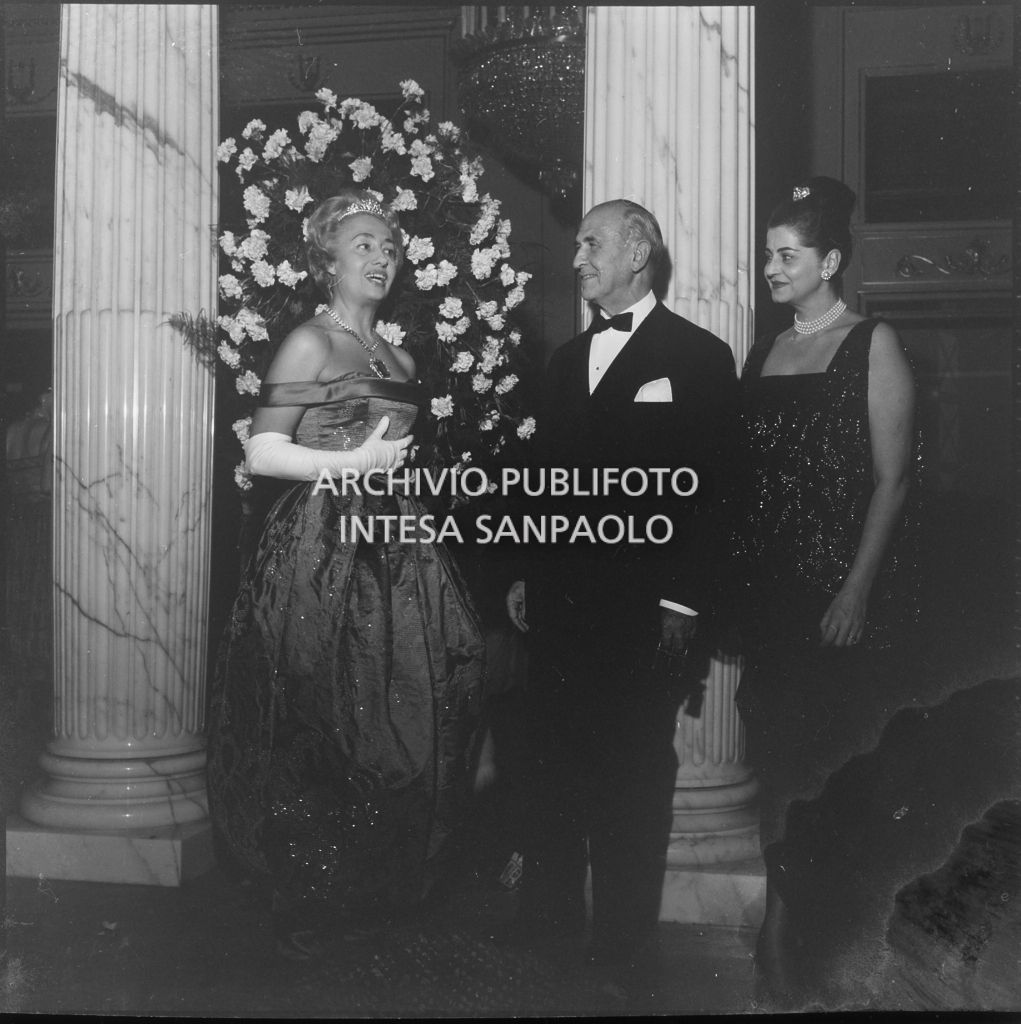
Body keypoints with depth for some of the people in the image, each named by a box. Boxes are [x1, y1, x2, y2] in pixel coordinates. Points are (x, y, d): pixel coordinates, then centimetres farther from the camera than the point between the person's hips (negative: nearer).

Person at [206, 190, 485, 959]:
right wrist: (354, 463, -15)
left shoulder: (401, 360, 18)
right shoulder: (310, 343, -2)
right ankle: (305, 911, 10)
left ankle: (379, 897, 18)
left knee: (396, 727, 5)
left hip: (395, 551, 7)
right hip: (323, 547, -6)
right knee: (322, 730, -3)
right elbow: (262, 452, -9)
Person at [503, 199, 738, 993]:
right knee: (555, 760, 12)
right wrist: (526, 573, 12)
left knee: (633, 771, 4)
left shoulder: (699, 357, -3)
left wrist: (684, 601, -13)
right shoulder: (568, 358, 16)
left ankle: (624, 942, 17)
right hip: (560, 596, 6)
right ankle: (549, 914, 27)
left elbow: (712, 487, -8)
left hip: (643, 604, -5)